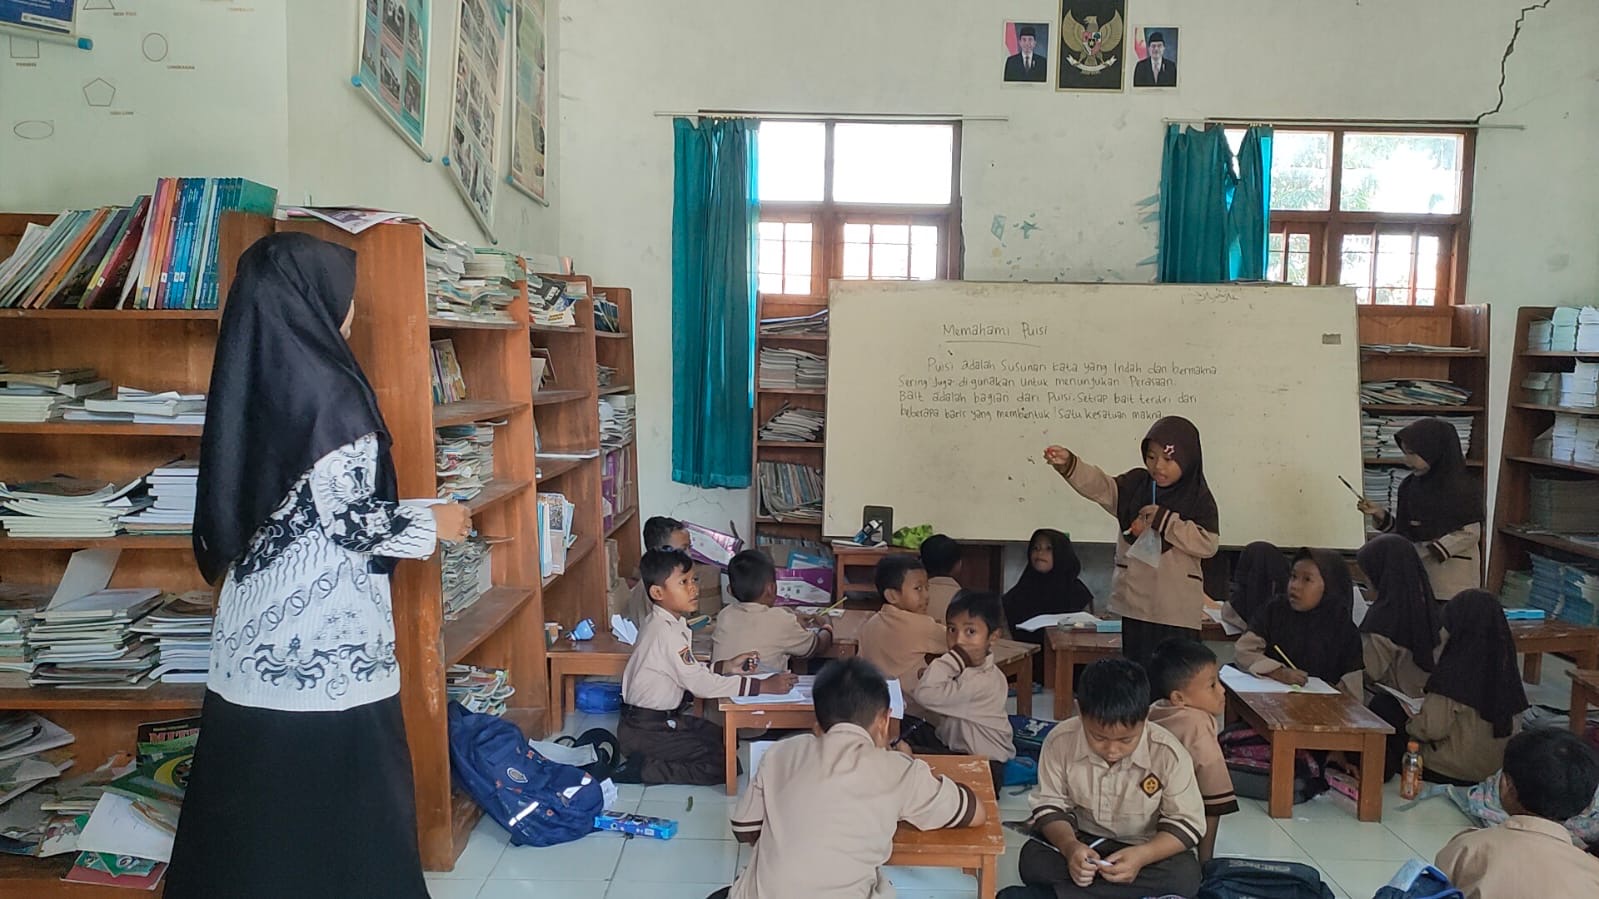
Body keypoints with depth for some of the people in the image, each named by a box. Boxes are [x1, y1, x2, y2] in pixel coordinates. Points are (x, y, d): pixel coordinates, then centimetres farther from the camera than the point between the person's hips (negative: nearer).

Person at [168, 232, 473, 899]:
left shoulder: (249, 379, 6)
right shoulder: (328, 387, -17)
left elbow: (283, 504, 12)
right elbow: (348, 513, -18)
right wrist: (432, 523, -2)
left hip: (257, 626, 8)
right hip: (330, 632, -7)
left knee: (254, 793, 16)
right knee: (346, 787, 7)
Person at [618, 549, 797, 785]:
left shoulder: (663, 622, 6)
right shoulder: (666, 632, -24)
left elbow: (689, 670, 13)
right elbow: (701, 684, -27)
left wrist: (726, 667, -1)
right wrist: (763, 686, -26)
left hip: (664, 718, 10)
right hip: (645, 730, -10)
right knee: (724, 765, -12)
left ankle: (650, 760, 9)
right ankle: (642, 770, -8)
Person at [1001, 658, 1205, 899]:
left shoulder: (1168, 754, -19)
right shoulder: (1060, 741, -18)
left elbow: (1187, 823, -11)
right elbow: (1050, 805, -7)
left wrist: (1142, 855, -30)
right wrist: (1068, 846, -29)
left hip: (1147, 848, 1)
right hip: (1081, 841, -1)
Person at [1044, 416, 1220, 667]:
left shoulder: (1199, 498, -3)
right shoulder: (1135, 484, 6)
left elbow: (1208, 544, -12)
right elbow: (1099, 486, -8)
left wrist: (1164, 521, -14)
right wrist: (1068, 464, -25)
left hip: (1177, 608, -3)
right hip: (1135, 602, 3)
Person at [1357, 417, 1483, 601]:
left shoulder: (1464, 487, -10)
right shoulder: (1409, 486, 6)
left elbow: (1470, 533, -12)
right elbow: (1400, 525, 11)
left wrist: (1429, 552, -17)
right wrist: (1380, 514, -8)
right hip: (1415, 568, 5)